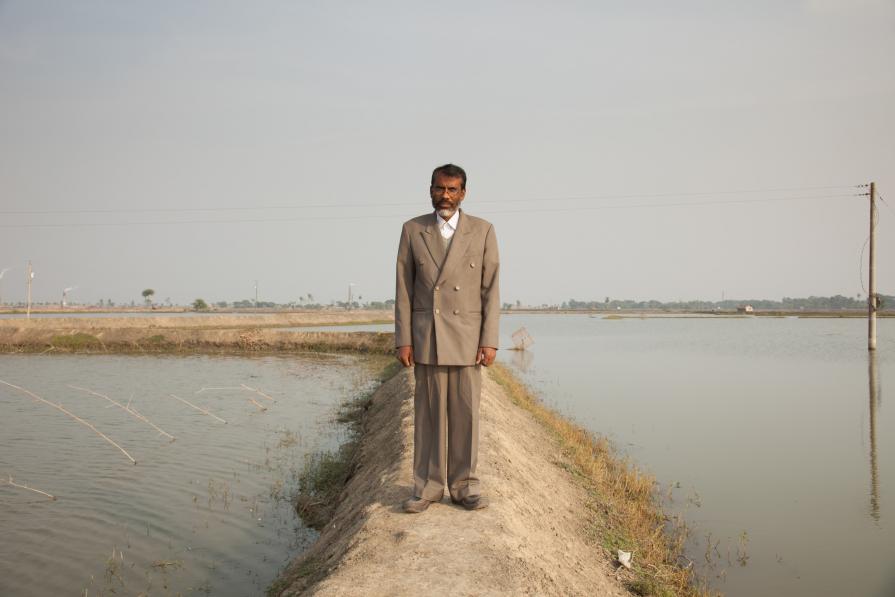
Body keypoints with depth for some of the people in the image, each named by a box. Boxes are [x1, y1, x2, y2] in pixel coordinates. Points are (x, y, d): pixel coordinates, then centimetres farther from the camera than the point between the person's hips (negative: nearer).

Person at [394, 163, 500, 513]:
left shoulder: (483, 231, 0)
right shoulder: (412, 231, 3)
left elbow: (491, 289, -1)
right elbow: (404, 289, 2)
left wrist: (490, 340, -7)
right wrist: (403, 340, -4)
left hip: (466, 336, 0)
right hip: (426, 337, 0)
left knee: (465, 413, 3)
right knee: (429, 413, 4)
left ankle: (463, 486, 13)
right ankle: (428, 487, 11)